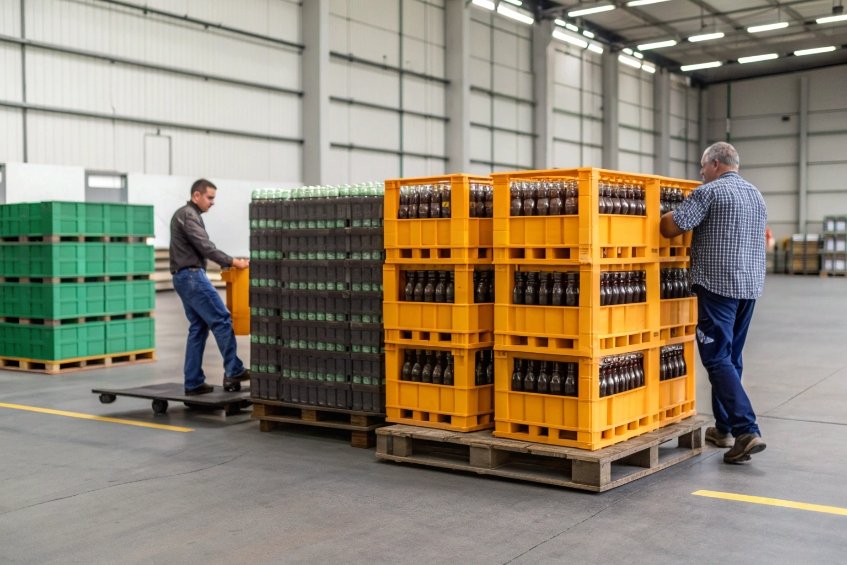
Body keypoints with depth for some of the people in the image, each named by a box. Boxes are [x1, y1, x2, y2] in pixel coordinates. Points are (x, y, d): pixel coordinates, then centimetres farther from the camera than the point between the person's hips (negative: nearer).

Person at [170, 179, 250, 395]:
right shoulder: (189, 215, -11)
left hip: (184, 277, 11)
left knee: (198, 327, 8)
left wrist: (228, 262, 21)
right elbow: (205, 247, -20)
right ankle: (233, 372, -10)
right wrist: (233, 262, -19)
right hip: (192, 276, -11)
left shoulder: (183, 214, 22)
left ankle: (193, 382, 6)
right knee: (221, 320, -10)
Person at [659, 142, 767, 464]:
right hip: (751, 285, 8)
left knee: (718, 358, -8)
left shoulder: (709, 192, -9)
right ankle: (723, 428, 22)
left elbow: (671, 227, -15)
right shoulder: (756, 195, 18)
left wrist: (663, 216, 8)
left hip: (718, 284, -8)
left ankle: (746, 430, -17)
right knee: (730, 357, 15)